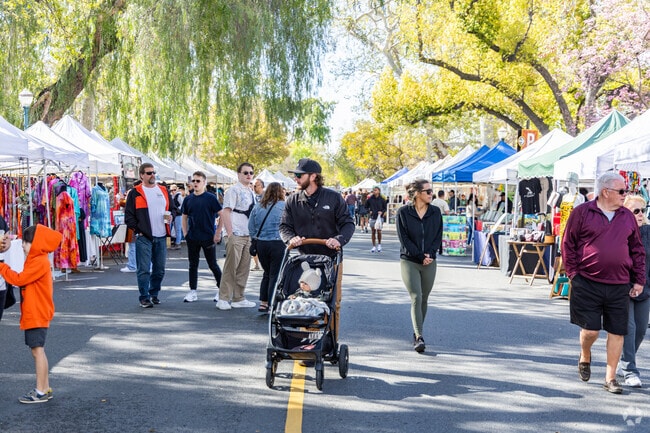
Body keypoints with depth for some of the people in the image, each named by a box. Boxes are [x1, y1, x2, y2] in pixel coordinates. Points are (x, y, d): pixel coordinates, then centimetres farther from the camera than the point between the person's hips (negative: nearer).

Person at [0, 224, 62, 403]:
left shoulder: (39, 262, -16)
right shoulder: (36, 261, 17)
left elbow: (19, 279, -19)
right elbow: (24, 280, 14)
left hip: (37, 315, -11)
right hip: (33, 314, 11)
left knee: (37, 350, -8)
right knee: (38, 350, 14)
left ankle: (41, 392, -4)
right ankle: (45, 388, 22)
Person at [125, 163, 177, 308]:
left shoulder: (164, 191, 14)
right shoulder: (135, 193, 0)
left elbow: (173, 209, 22)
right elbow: (129, 216, -2)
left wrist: (171, 216, 0)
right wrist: (138, 230, -8)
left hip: (161, 237, 5)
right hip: (143, 237, -5)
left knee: (159, 269, 10)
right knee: (144, 269, -7)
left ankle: (154, 294, 24)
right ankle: (144, 298, 0)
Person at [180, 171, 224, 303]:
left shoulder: (211, 198, -5)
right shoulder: (188, 200, 7)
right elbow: (184, 217, 16)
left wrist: (218, 233, -9)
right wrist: (185, 234, 6)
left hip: (208, 237, -4)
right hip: (192, 238, 4)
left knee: (213, 265, 3)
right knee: (193, 265, 7)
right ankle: (192, 292, 13)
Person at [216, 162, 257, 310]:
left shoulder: (251, 193, 17)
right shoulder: (233, 190, -7)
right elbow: (225, 212, -13)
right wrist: (230, 234, -19)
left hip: (248, 235, 8)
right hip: (236, 235, -8)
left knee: (244, 268, 10)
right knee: (231, 267, -6)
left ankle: (238, 298, 18)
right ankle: (223, 299, 1)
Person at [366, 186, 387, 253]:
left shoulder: (382, 199, -1)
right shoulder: (370, 199, 2)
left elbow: (385, 207, 8)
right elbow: (366, 206, 14)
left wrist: (382, 212, -9)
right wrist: (369, 211, -1)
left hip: (379, 217, -2)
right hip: (372, 217, 2)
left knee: (379, 231, -9)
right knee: (373, 232, 5)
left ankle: (379, 244, 12)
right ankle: (374, 246, 13)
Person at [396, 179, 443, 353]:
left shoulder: (435, 212, 7)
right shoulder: (403, 212, -4)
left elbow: (438, 236, 6)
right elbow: (404, 239, -7)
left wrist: (429, 254, -10)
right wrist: (420, 256, -13)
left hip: (430, 262, 4)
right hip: (409, 261, -3)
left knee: (424, 299, 8)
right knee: (416, 298, -12)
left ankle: (417, 334, 22)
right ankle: (419, 337, -14)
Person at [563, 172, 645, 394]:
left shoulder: (628, 217, 11)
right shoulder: (582, 213, 0)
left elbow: (637, 250, 15)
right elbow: (568, 244, 2)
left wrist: (639, 280, 9)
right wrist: (573, 273, -4)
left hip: (619, 287, 3)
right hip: (587, 284, -3)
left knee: (617, 332, 3)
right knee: (590, 329, -2)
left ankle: (610, 378, 16)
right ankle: (585, 357, 32)